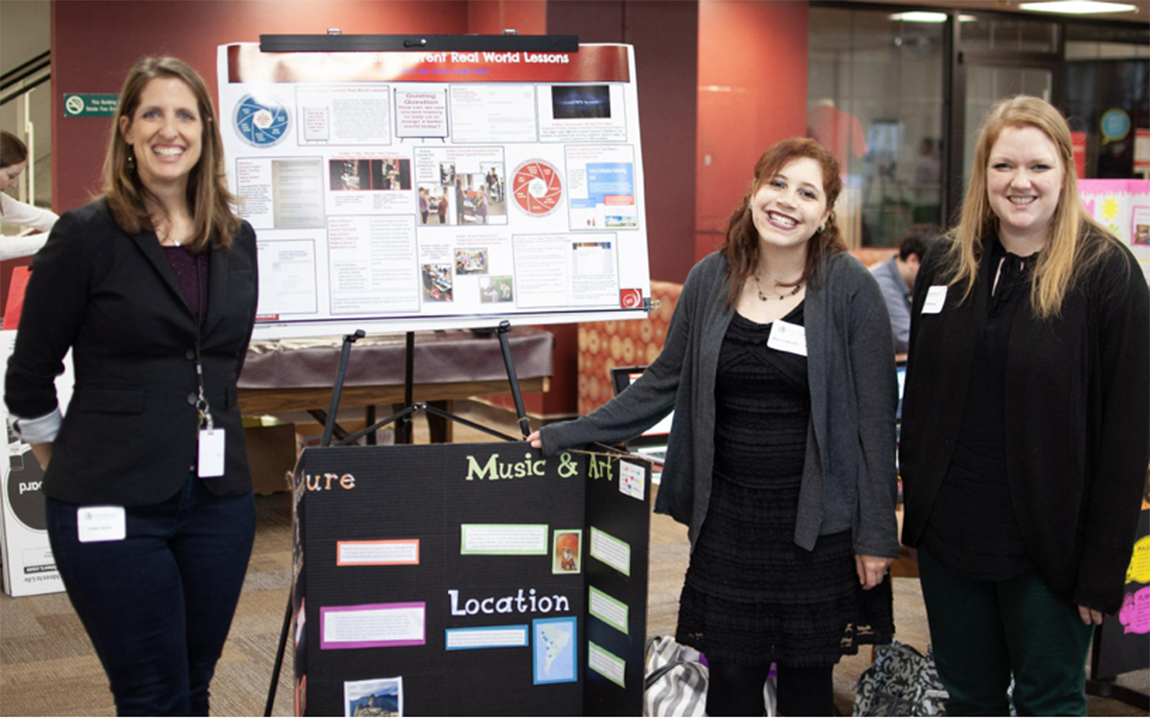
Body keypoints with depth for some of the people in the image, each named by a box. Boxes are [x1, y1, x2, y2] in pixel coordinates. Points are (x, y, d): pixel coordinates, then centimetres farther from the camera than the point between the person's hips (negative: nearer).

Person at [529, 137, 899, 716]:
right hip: (728, 517, 3)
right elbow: (666, 381, 13)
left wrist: (875, 534, -7)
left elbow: (874, 417, -6)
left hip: (816, 522, -3)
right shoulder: (711, 280, 3)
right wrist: (568, 435, 11)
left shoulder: (850, 289, -7)